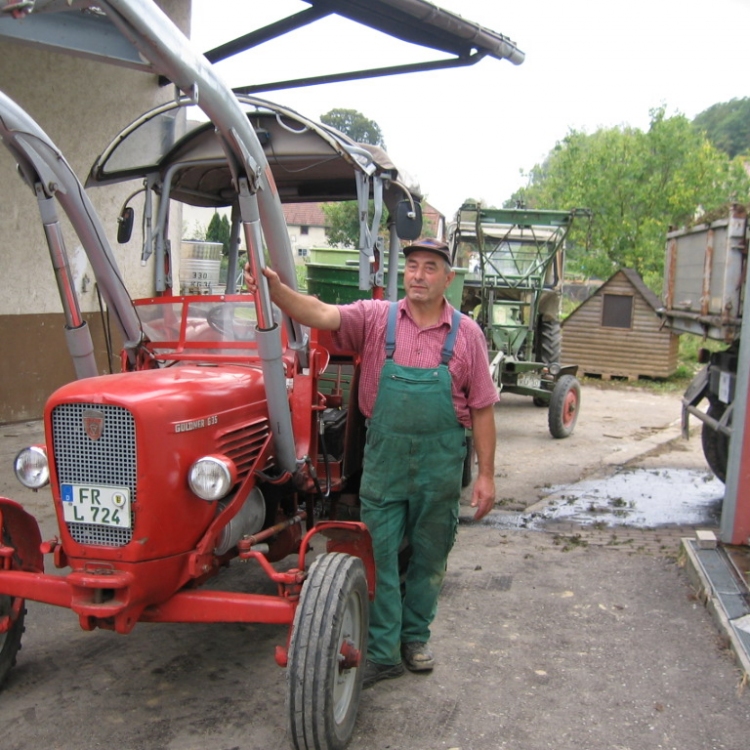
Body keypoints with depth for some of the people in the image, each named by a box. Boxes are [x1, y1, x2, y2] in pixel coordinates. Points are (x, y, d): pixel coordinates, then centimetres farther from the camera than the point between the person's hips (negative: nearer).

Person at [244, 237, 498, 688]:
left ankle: (415, 636, 35)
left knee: (429, 557, 14)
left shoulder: (466, 334, -1)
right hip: (384, 458, 0)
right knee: (377, 555, 3)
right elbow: (321, 314, -20)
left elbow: (481, 409, 0)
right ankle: (382, 653, 17)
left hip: (441, 463, 1)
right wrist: (276, 291, -39)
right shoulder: (376, 318, -3)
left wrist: (486, 474, -2)